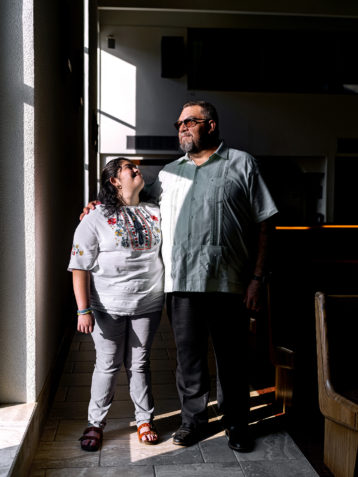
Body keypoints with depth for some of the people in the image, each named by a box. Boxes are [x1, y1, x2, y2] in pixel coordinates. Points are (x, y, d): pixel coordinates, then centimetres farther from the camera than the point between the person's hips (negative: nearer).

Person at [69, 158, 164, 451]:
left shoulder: (155, 213, 8)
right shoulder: (95, 220, -5)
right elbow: (80, 267, -8)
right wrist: (84, 310, -13)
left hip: (148, 305, 3)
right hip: (108, 308, -3)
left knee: (139, 364, 12)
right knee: (108, 365, 6)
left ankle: (145, 420, 27)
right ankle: (96, 423, 24)